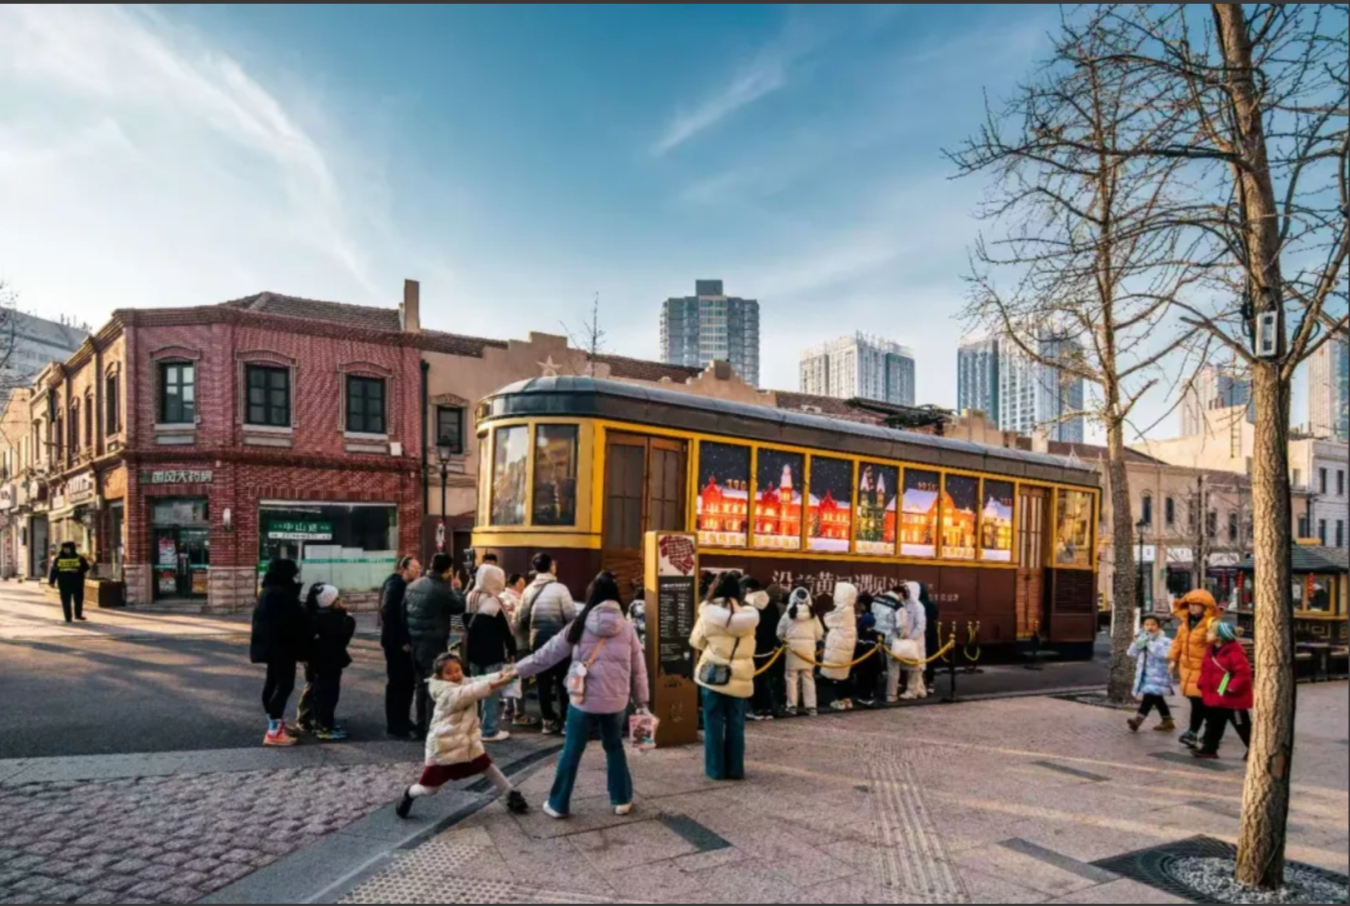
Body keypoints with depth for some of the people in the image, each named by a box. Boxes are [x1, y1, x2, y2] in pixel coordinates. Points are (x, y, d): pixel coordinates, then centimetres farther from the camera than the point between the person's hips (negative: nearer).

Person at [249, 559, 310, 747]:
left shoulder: (267, 592, 12)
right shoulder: (284, 594, -20)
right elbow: (297, 620, -17)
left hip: (269, 644, 11)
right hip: (282, 645, -11)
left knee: (273, 682, 19)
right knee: (285, 684, -9)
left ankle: (275, 722, 32)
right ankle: (274, 731, -12)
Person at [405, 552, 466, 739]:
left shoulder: (413, 585, 7)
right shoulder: (442, 589, -18)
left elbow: (403, 610, 14)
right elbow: (459, 608, -4)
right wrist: (456, 588, 8)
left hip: (415, 643, 8)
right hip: (434, 645, -8)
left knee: (421, 686, 17)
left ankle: (421, 728, 26)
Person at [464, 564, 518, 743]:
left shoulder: (471, 598, 4)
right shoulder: (495, 602, -18)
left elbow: (467, 625, 14)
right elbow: (507, 630, -13)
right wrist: (512, 652, -3)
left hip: (473, 652, 7)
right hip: (492, 654, -7)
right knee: (491, 691, 0)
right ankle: (489, 731, 4)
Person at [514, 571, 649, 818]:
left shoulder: (580, 625, -5)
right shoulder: (627, 627, -1)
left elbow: (547, 654, 1)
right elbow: (638, 668, 4)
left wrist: (517, 670, 12)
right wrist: (641, 703, 14)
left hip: (584, 700, -2)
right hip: (616, 701, 2)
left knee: (572, 752, 12)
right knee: (614, 747, 22)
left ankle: (558, 804, 22)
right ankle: (622, 800, 27)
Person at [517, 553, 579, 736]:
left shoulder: (529, 590, 2)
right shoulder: (559, 588, -13)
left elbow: (523, 617, 5)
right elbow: (571, 615, -14)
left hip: (537, 639, 5)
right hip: (557, 638, -4)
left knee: (543, 680, 10)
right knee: (562, 680, 4)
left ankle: (548, 720, 15)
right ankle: (564, 720, 4)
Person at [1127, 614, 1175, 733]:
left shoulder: (1164, 640, -6)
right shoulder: (1142, 639, 14)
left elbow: (1165, 654, -25)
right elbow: (1132, 653, 9)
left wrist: (1150, 644, -23)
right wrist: (1138, 644, -8)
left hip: (1158, 675, -8)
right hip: (1145, 674, 8)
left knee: (1149, 696, -18)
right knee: (1156, 698, 16)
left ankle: (1138, 719, -29)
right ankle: (1168, 721, 30)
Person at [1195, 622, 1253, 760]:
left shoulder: (1234, 652, -20)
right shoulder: (1211, 651, 8)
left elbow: (1243, 672, -25)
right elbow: (1206, 670, 17)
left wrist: (1232, 687, -26)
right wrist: (1203, 684, 7)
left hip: (1233, 699, -8)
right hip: (1215, 698, 8)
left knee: (1243, 726, 4)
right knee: (1213, 724, 12)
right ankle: (1209, 748, 19)